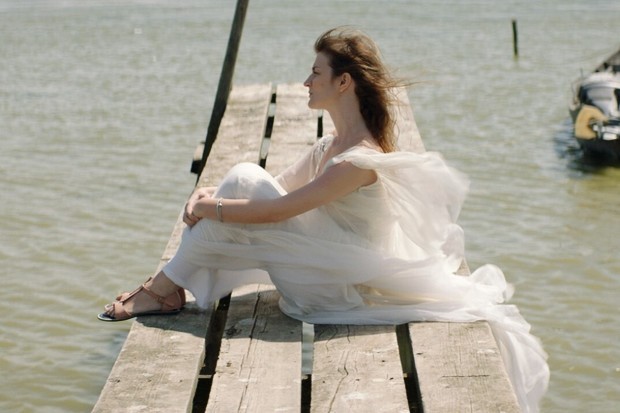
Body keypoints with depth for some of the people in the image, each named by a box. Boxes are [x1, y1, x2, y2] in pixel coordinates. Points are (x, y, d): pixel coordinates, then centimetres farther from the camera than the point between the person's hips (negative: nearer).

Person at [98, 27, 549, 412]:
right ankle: (170, 284, 0)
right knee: (245, 177, -4)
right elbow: (277, 189, 11)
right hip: (329, 267, 9)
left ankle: (165, 289, 0)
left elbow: (276, 210, -25)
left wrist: (210, 209, -11)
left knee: (243, 195, -16)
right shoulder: (332, 146, 5)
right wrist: (211, 196, -5)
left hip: (336, 288, -9)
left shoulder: (360, 161, -25)